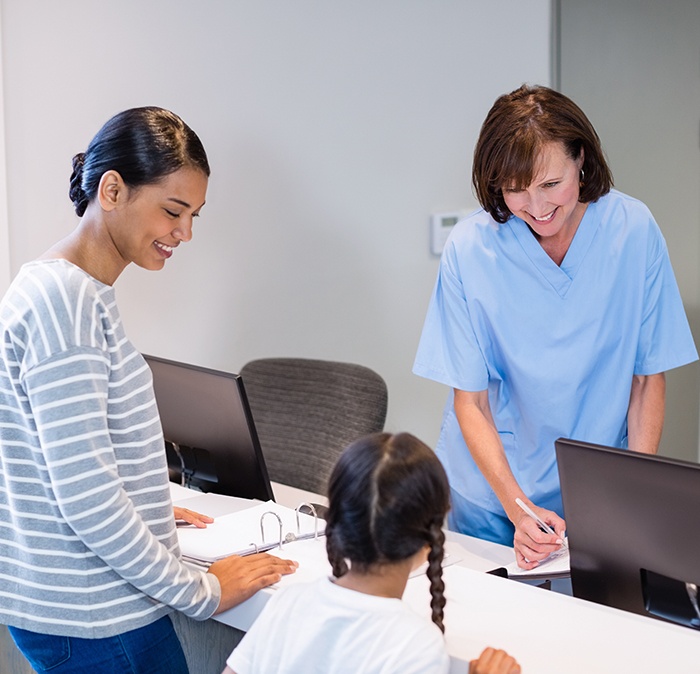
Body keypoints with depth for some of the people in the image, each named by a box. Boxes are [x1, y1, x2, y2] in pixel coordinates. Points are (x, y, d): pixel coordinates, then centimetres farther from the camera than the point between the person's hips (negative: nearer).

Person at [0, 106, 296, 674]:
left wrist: (149, 510, 20)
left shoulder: (72, 290, 9)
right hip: (93, 622, -9)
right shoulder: (62, 298, -21)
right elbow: (86, 498, -23)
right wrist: (201, 593, -15)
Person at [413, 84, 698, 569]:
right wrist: (518, 507, -22)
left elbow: (649, 376, -4)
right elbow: (470, 401, -10)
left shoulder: (633, 229, -12)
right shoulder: (471, 248, -15)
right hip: (491, 498, 0)